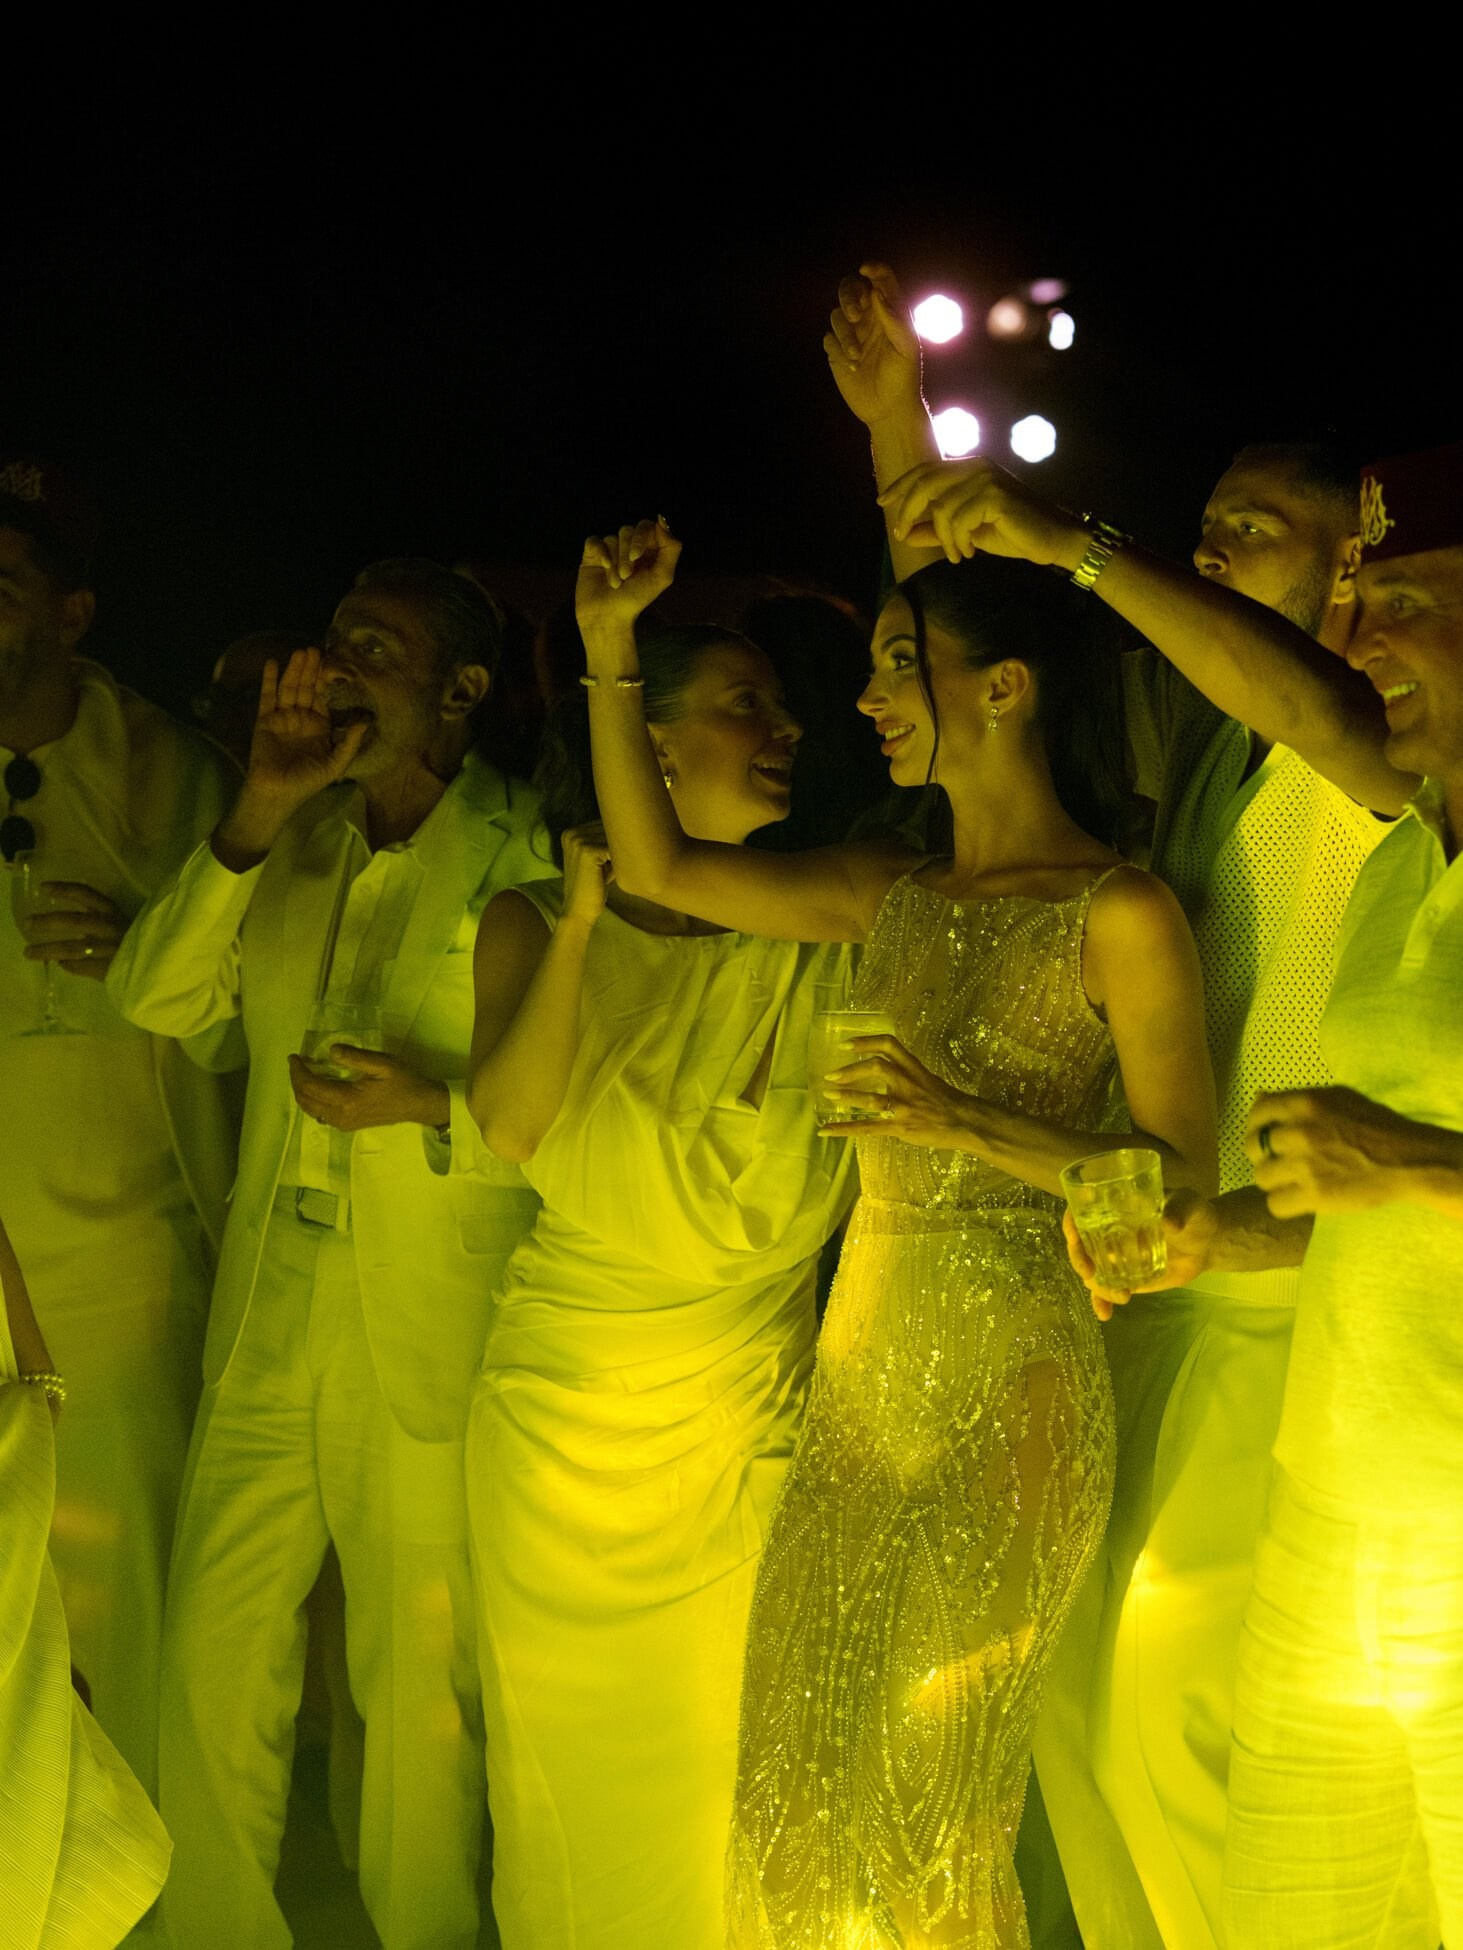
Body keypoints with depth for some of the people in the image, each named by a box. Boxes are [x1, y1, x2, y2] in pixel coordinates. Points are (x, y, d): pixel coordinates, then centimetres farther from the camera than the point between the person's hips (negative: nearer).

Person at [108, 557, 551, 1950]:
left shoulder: (526, 853, -8)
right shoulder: (292, 841, 7)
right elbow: (154, 1000, -3)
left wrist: (432, 1104, -22)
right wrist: (260, 808, -10)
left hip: (431, 1348, -5)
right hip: (268, 1327, 5)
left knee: (419, 1681, 7)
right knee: (213, 1664, 11)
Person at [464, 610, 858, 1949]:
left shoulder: (816, 931, -1)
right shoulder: (531, 924, 0)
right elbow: (508, 1127, -18)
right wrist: (582, 918, -19)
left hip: (753, 1413, 0)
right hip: (566, 1409, 0)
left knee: (719, 1758, 8)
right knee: (573, 1749, 14)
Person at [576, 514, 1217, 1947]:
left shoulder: (1118, 914, -8)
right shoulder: (896, 893, 9)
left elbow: (1183, 1178, -10)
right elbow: (654, 864, 7)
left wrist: (969, 1125, -21)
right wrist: (609, 646, 1)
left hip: (1007, 1385, -6)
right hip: (864, 1365, 6)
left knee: (926, 1794, 4)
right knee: (801, 1765, 10)